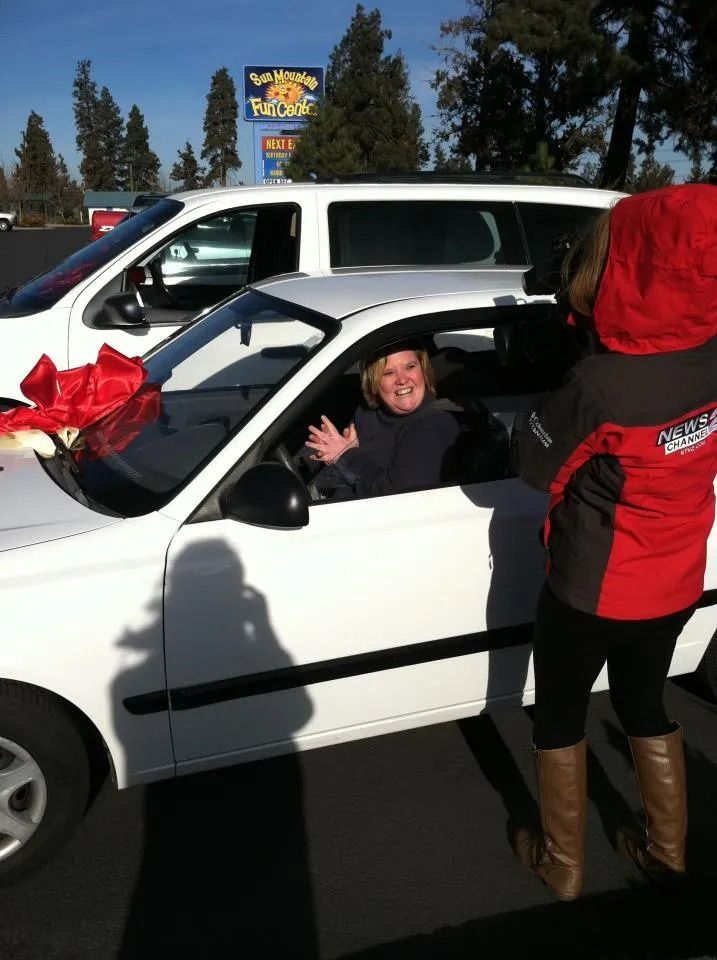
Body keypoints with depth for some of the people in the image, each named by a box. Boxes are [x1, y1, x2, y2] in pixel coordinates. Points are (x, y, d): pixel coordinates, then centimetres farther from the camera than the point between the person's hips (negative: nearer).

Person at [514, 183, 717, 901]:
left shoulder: (599, 386, -31)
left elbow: (538, 469, -16)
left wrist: (547, 409, -2)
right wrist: (587, 304, 1)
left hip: (591, 591, -6)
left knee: (558, 720, 18)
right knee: (645, 707, 28)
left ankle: (561, 864, 37)